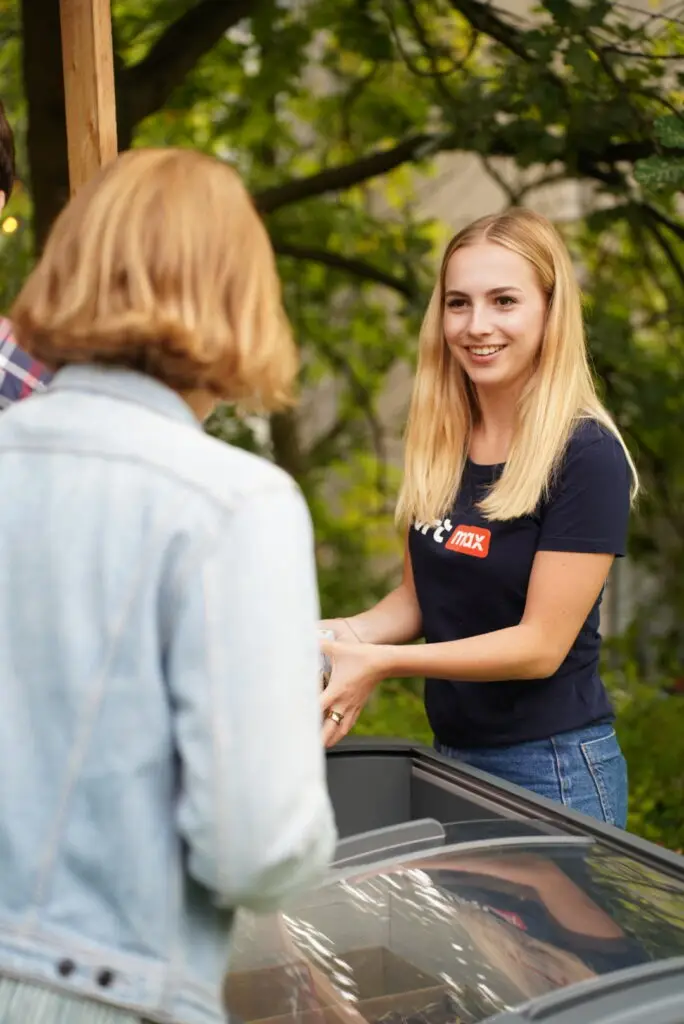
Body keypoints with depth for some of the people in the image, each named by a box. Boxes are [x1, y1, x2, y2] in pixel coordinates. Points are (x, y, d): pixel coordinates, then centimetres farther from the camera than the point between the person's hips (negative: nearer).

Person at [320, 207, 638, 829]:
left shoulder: (587, 456, -17)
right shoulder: (439, 443, 1)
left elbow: (542, 644, -18)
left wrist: (383, 663, -24)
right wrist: (344, 634, -9)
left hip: (551, 769, -6)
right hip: (451, 754, 6)